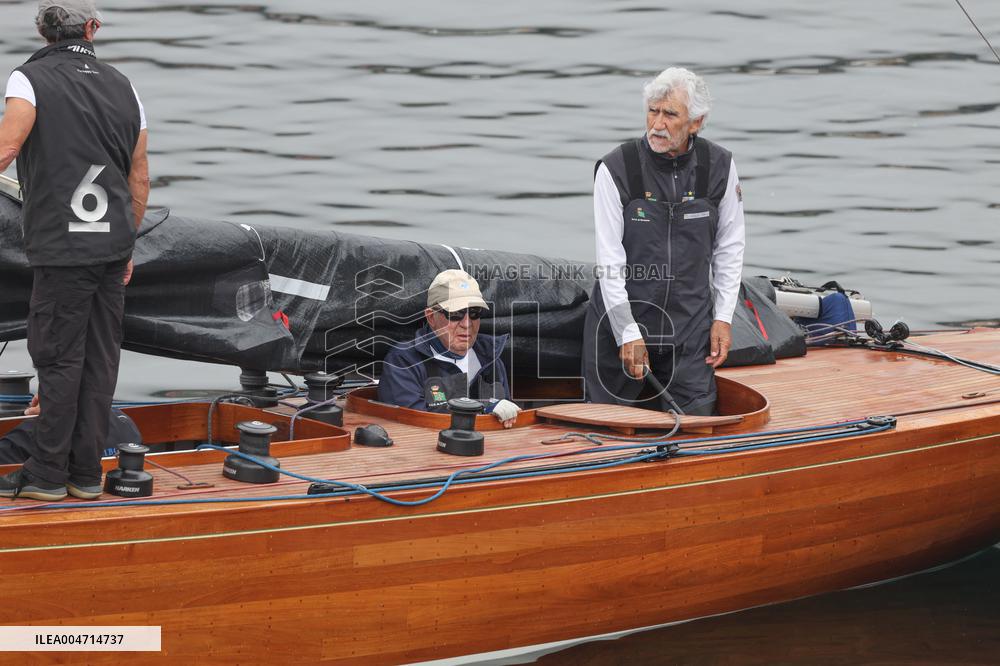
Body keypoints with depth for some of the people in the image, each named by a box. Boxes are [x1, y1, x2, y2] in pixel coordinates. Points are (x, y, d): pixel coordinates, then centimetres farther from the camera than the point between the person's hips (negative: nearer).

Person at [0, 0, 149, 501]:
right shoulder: (122, 87, 12)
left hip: (62, 248, -5)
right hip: (112, 244, 5)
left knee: (59, 358, -1)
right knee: (100, 360, 8)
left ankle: (47, 474, 4)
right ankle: (86, 473, 12)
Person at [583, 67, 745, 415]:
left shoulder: (719, 167, -3)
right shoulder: (615, 169, -12)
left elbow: (729, 248, 8)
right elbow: (609, 262, -11)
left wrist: (723, 317, 4)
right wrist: (628, 334, -14)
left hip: (690, 325, 2)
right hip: (620, 319, -2)